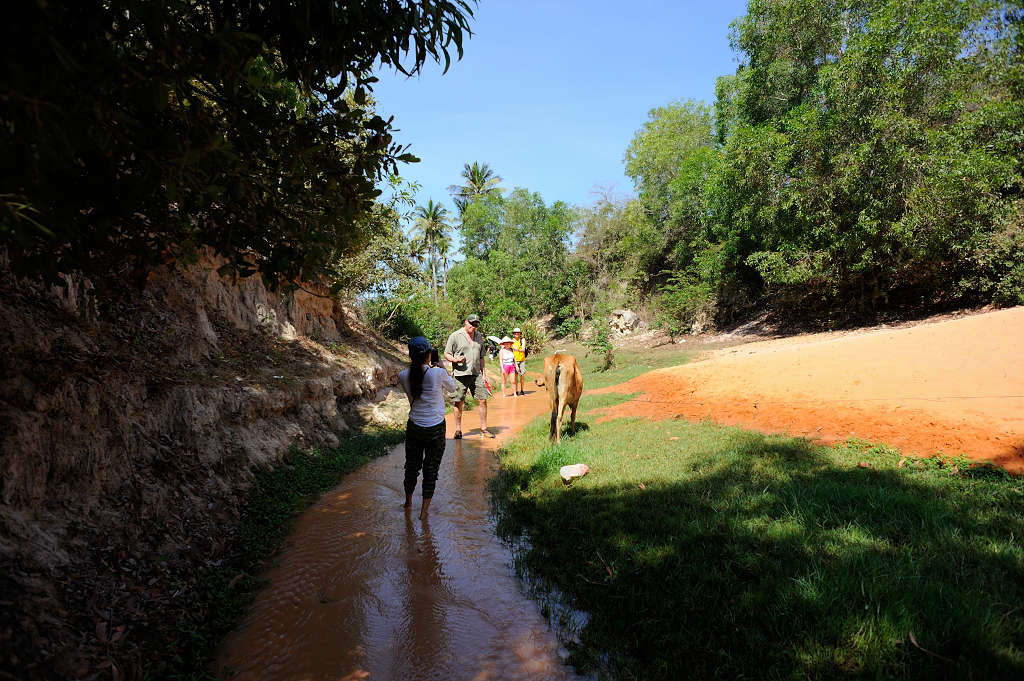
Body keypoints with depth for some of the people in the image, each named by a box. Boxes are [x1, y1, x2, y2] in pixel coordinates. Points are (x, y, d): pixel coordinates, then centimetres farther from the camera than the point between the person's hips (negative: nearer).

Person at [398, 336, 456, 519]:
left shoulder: (404, 376, -10)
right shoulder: (438, 373, -18)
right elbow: (452, 387, 3)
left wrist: (414, 364, 9)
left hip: (414, 427, 3)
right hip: (436, 428, -3)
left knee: (412, 465, 21)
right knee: (431, 469, 10)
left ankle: (408, 502, 40)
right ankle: (424, 511, 18)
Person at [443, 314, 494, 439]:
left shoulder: (479, 336, 15)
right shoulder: (455, 336, -1)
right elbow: (447, 354, 0)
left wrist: (484, 374, 15)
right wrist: (455, 359, -20)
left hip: (476, 374, 5)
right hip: (460, 375, -4)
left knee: (483, 400, 2)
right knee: (459, 402, 0)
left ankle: (483, 429, 14)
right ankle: (458, 430, 12)